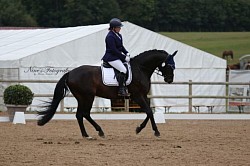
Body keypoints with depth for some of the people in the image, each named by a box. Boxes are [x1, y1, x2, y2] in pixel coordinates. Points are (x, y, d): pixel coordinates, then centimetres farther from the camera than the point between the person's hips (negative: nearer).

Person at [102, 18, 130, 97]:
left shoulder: (118, 35, 12)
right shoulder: (110, 37, -17)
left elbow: (121, 46, 22)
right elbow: (114, 50, -20)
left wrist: (126, 53, 3)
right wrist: (124, 57, -17)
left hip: (117, 56, 10)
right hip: (111, 58, -10)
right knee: (123, 70, -23)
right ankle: (121, 90, -23)